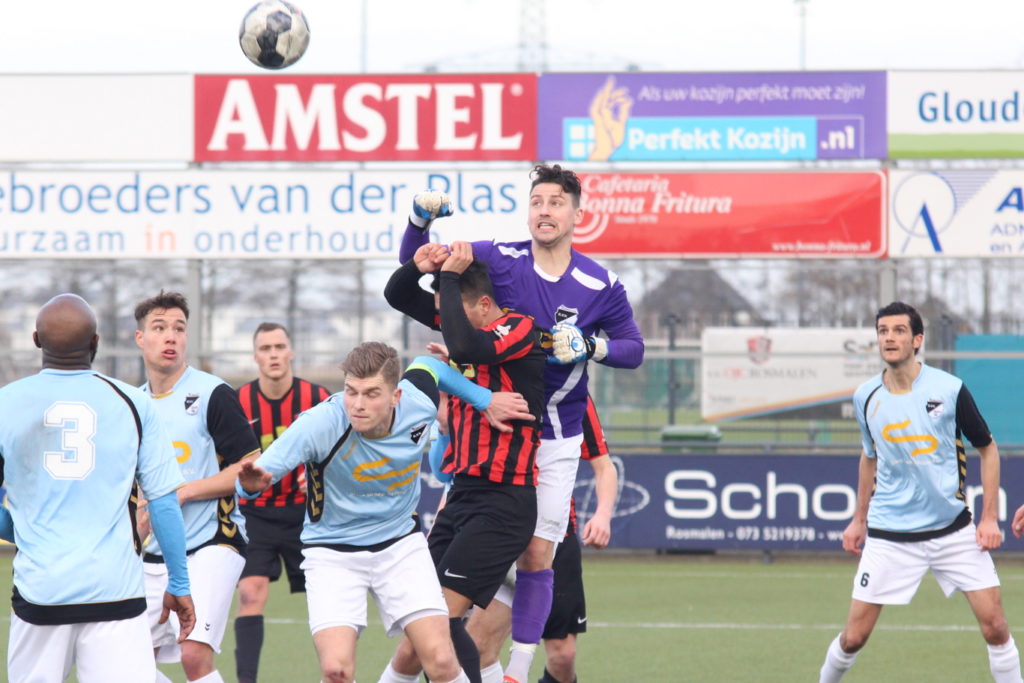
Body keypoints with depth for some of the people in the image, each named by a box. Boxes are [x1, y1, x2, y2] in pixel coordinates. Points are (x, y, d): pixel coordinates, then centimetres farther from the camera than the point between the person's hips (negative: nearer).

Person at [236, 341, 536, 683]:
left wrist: (484, 399, 10)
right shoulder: (320, 423, -28)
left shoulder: (418, 405, -16)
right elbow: (263, 470, -35)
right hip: (332, 551, -2)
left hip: (400, 544, 2)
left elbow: (428, 366, 8)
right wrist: (252, 482, -57)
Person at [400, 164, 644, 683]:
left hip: (555, 441, -1)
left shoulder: (601, 285, -7)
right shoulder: (499, 260, -7)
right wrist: (421, 218, -20)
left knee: (536, 558, -2)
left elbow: (633, 348, 4)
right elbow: (415, 262, 0)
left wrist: (588, 346, -16)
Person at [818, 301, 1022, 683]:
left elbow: (987, 448, 3)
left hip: (953, 529, -1)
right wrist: (859, 518, 21)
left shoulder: (949, 390, -8)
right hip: (889, 534, 1)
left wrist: (989, 516, -2)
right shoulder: (865, 397, 0)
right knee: (854, 637, -1)